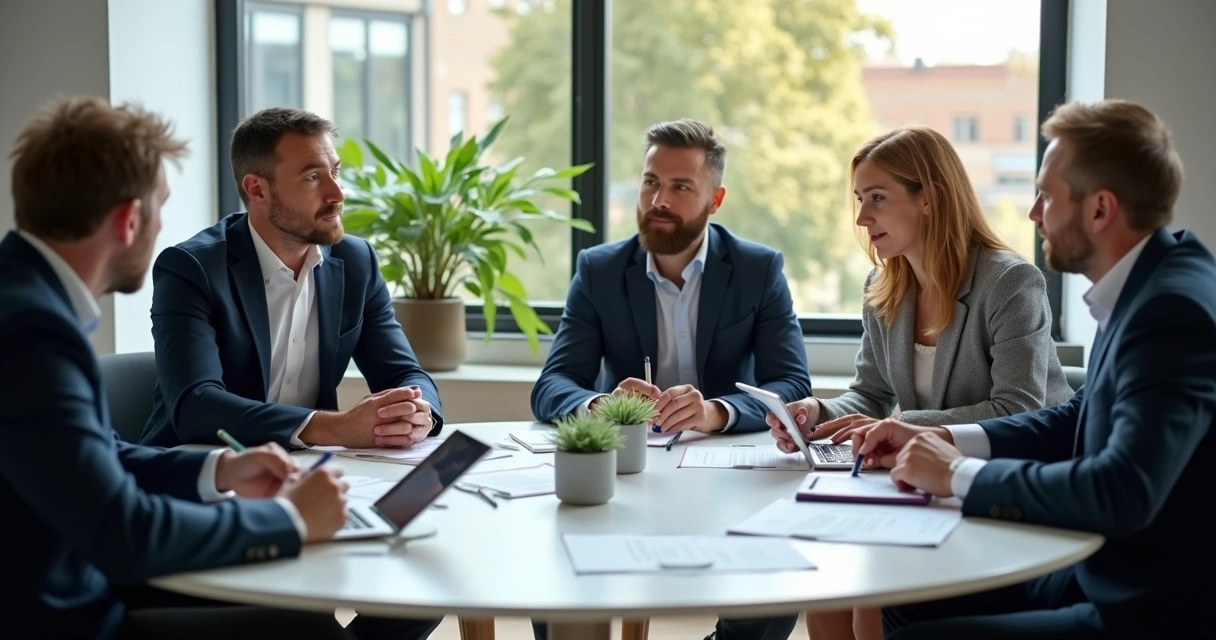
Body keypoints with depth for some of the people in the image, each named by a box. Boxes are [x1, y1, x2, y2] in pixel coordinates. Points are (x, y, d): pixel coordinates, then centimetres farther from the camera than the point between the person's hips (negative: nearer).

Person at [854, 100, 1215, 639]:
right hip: (1104, 571, 9)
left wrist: (960, 474, -20)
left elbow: (1122, 491, -32)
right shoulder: (1146, 285, 6)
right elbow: (1078, 421, 17)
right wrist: (942, 440, 6)